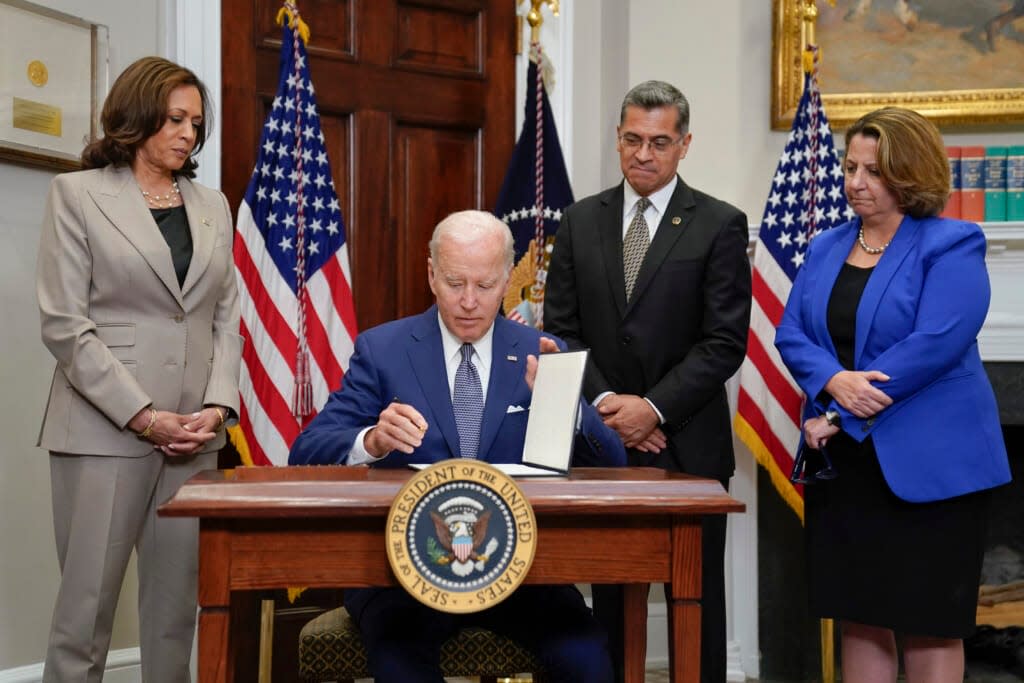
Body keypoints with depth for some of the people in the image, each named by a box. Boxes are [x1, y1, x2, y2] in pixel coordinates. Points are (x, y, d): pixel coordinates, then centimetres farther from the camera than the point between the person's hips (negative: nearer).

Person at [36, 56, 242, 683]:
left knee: (177, 608, 5)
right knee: (86, 607, -3)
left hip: (195, 436, 4)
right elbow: (63, 324, -5)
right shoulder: (78, 194, 2)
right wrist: (143, 417, -12)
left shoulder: (214, 206, 16)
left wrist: (217, 407, -3)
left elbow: (227, 318, 13)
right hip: (105, 430, -4)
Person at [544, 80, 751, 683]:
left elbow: (725, 342, -7)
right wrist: (604, 401, -8)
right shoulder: (582, 221, 9)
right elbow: (561, 329, 6)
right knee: (609, 597, 8)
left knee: (697, 599, 7)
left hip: (688, 447, -2)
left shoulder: (720, 225, -1)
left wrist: (654, 407, -14)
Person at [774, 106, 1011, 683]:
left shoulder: (952, 245, -7)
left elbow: (936, 344, -18)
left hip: (926, 467, -6)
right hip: (845, 465, 6)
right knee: (859, 619, 12)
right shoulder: (826, 248, 13)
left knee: (928, 628, 3)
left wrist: (842, 416, -17)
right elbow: (792, 333, 6)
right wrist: (833, 382, -16)